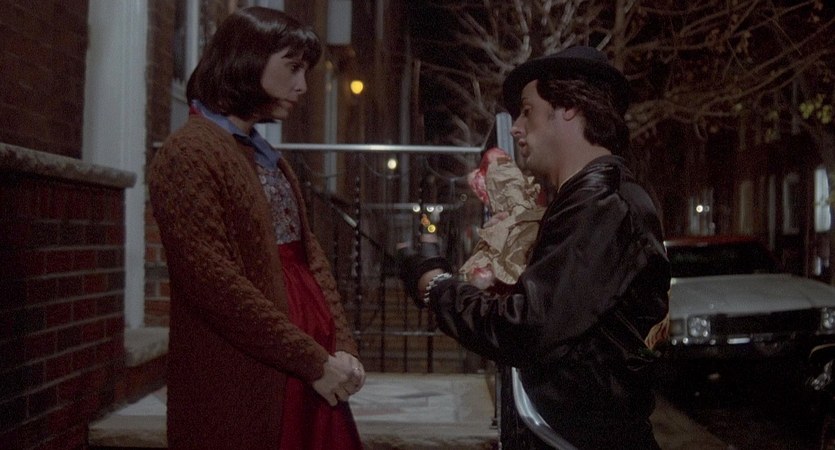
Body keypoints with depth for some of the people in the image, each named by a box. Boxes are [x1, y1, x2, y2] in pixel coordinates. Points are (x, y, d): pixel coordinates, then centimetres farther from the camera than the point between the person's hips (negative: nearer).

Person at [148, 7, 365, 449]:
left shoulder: (268, 157, 17)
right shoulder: (190, 152, -11)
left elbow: (310, 257, 13)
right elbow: (214, 284, -19)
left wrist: (342, 348, -1)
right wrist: (315, 362, -15)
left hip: (307, 376, 8)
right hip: (243, 387, -8)